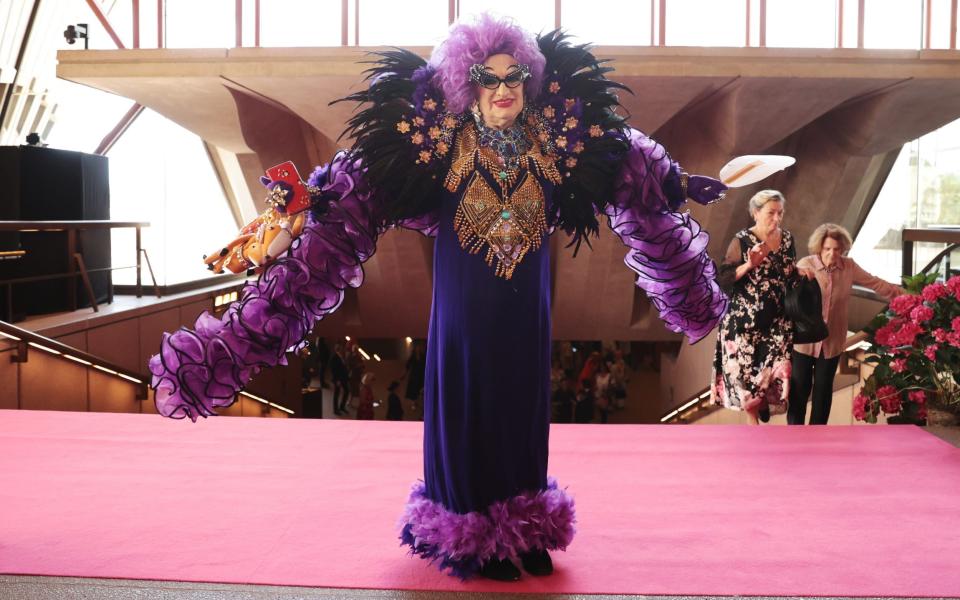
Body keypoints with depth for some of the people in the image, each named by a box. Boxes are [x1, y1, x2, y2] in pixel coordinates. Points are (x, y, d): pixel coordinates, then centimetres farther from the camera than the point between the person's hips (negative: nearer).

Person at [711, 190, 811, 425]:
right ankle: (753, 420, 18)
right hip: (745, 319, -4)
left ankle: (761, 409, 22)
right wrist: (750, 265, -25)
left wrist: (801, 273, -1)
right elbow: (724, 279, -14)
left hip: (777, 319, 4)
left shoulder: (788, 238, 5)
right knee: (746, 369, 1)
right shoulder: (742, 241, -11)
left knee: (775, 367, 1)